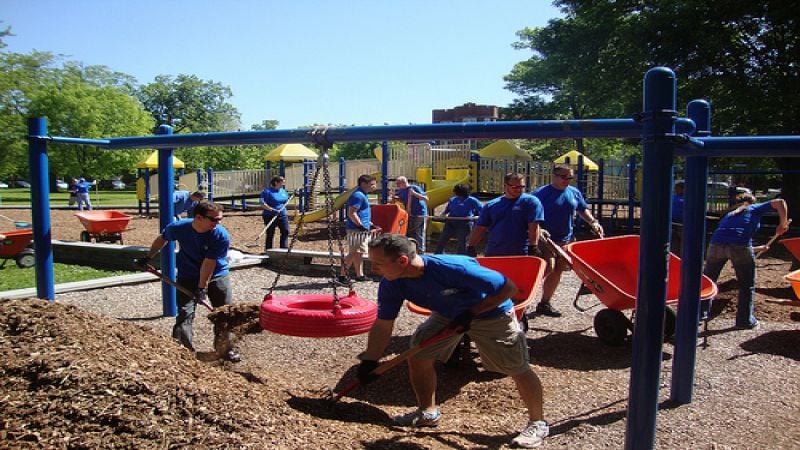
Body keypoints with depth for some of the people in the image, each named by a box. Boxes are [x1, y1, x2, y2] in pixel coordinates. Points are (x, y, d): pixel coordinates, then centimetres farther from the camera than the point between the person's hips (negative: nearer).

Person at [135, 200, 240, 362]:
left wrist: (202, 288, -21)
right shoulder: (179, 227, -19)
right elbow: (162, 238, 4)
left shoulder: (222, 236, -25)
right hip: (188, 276, 1)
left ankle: (225, 349, 18)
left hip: (217, 275, 0)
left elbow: (209, 263, -24)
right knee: (185, 313, -8)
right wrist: (148, 258, 13)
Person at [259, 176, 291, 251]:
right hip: (270, 216, -6)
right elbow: (263, 204, -21)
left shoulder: (283, 191, 9)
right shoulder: (267, 191, -14)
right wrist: (273, 210, -31)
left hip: (282, 215, 6)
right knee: (270, 234, 3)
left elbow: (287, 199, 27)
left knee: (285, 231, 1)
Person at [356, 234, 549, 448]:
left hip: (490, 312, -5)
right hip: (447, 314, 5)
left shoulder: (453, 268, -41)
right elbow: (383, 325, -9)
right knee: (418, 356, -2)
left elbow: (508, 288, -31)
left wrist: (470, 314, -29)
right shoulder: (391, 284, -23)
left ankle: (538, 423, 22)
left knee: (518, 369, -2)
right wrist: (369, 361, -13)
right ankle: (428, 412, 21)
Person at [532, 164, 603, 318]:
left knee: (557, 272, 9)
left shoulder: (574, 193, 10)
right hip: (546, 239, -6)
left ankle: (545, 303, 22)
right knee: (548, 268, -20)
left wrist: (593, 222, 6)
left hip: (566, 240, 6)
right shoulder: (541, 193, -9)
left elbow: (583, 209, 22)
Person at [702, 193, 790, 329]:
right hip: (740, 246, -3)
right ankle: (745, 320, 20)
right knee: (747, 286, 14)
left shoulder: (728, 215, 34)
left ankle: (701, 313, 25)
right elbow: (780, 202, 10)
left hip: (716, 244, 4)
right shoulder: (755, 208, 24)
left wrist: (757, 249, 49)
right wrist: (783, 224, 17)